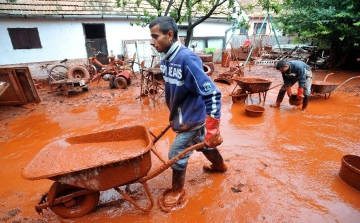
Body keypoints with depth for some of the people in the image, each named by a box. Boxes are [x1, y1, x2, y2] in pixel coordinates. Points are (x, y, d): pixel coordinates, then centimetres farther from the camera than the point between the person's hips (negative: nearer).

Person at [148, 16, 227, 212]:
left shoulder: (187, 59, -28)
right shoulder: (166, 59, 0)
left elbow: (212, 94, -28)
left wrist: (212, 130, -29)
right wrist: (173, 116, 22)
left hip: (193, 118, -8)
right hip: (184, 117, 9)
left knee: (176, 155, 2)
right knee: (203, 145, 28)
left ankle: (177, 193, 29)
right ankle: (220, 166, 57)